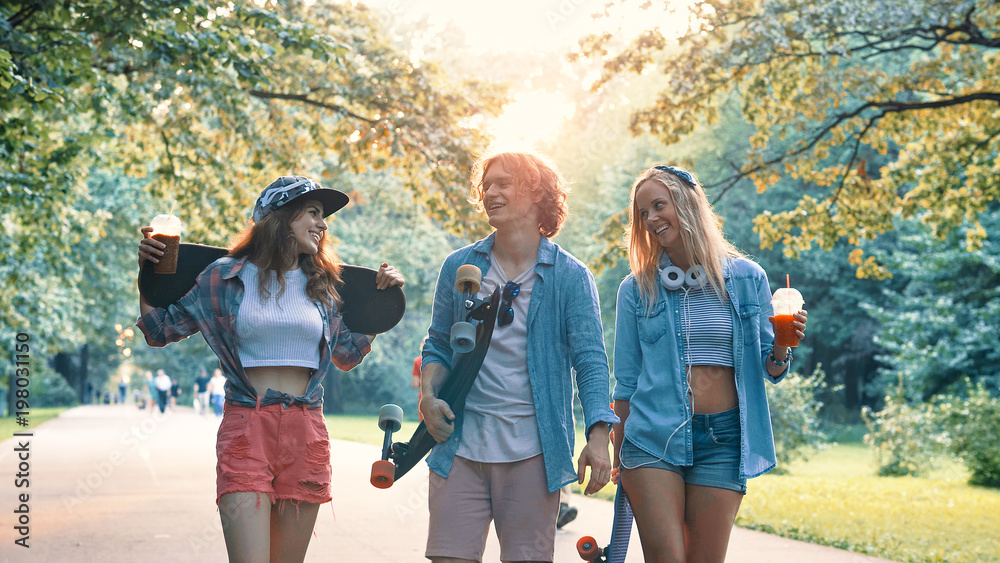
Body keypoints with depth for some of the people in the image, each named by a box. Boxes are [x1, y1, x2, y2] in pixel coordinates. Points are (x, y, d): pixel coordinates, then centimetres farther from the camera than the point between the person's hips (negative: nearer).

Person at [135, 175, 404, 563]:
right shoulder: (225, 277, 5)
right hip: (245, 429, -3)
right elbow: (160, 331, 11)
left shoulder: (322, 286, 14)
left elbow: (345, 355, 25)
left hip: (307, 432, 3)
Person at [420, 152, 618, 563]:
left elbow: (590, 360, -5)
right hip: (461, 446, 2)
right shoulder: (459, 267, 8)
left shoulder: (570, 277, 0)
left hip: (533, 451, -2)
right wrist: (428, 397, -2)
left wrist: (598, 435, -17)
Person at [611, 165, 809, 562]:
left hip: (723, 440, 1)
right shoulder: (637, 289, 6)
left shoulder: (747, 278, 6)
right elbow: (626, 380, 10)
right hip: (654, 437, -1)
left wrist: (781, 350, -12)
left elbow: (768, 371, 10)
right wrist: (617, 455, 9)